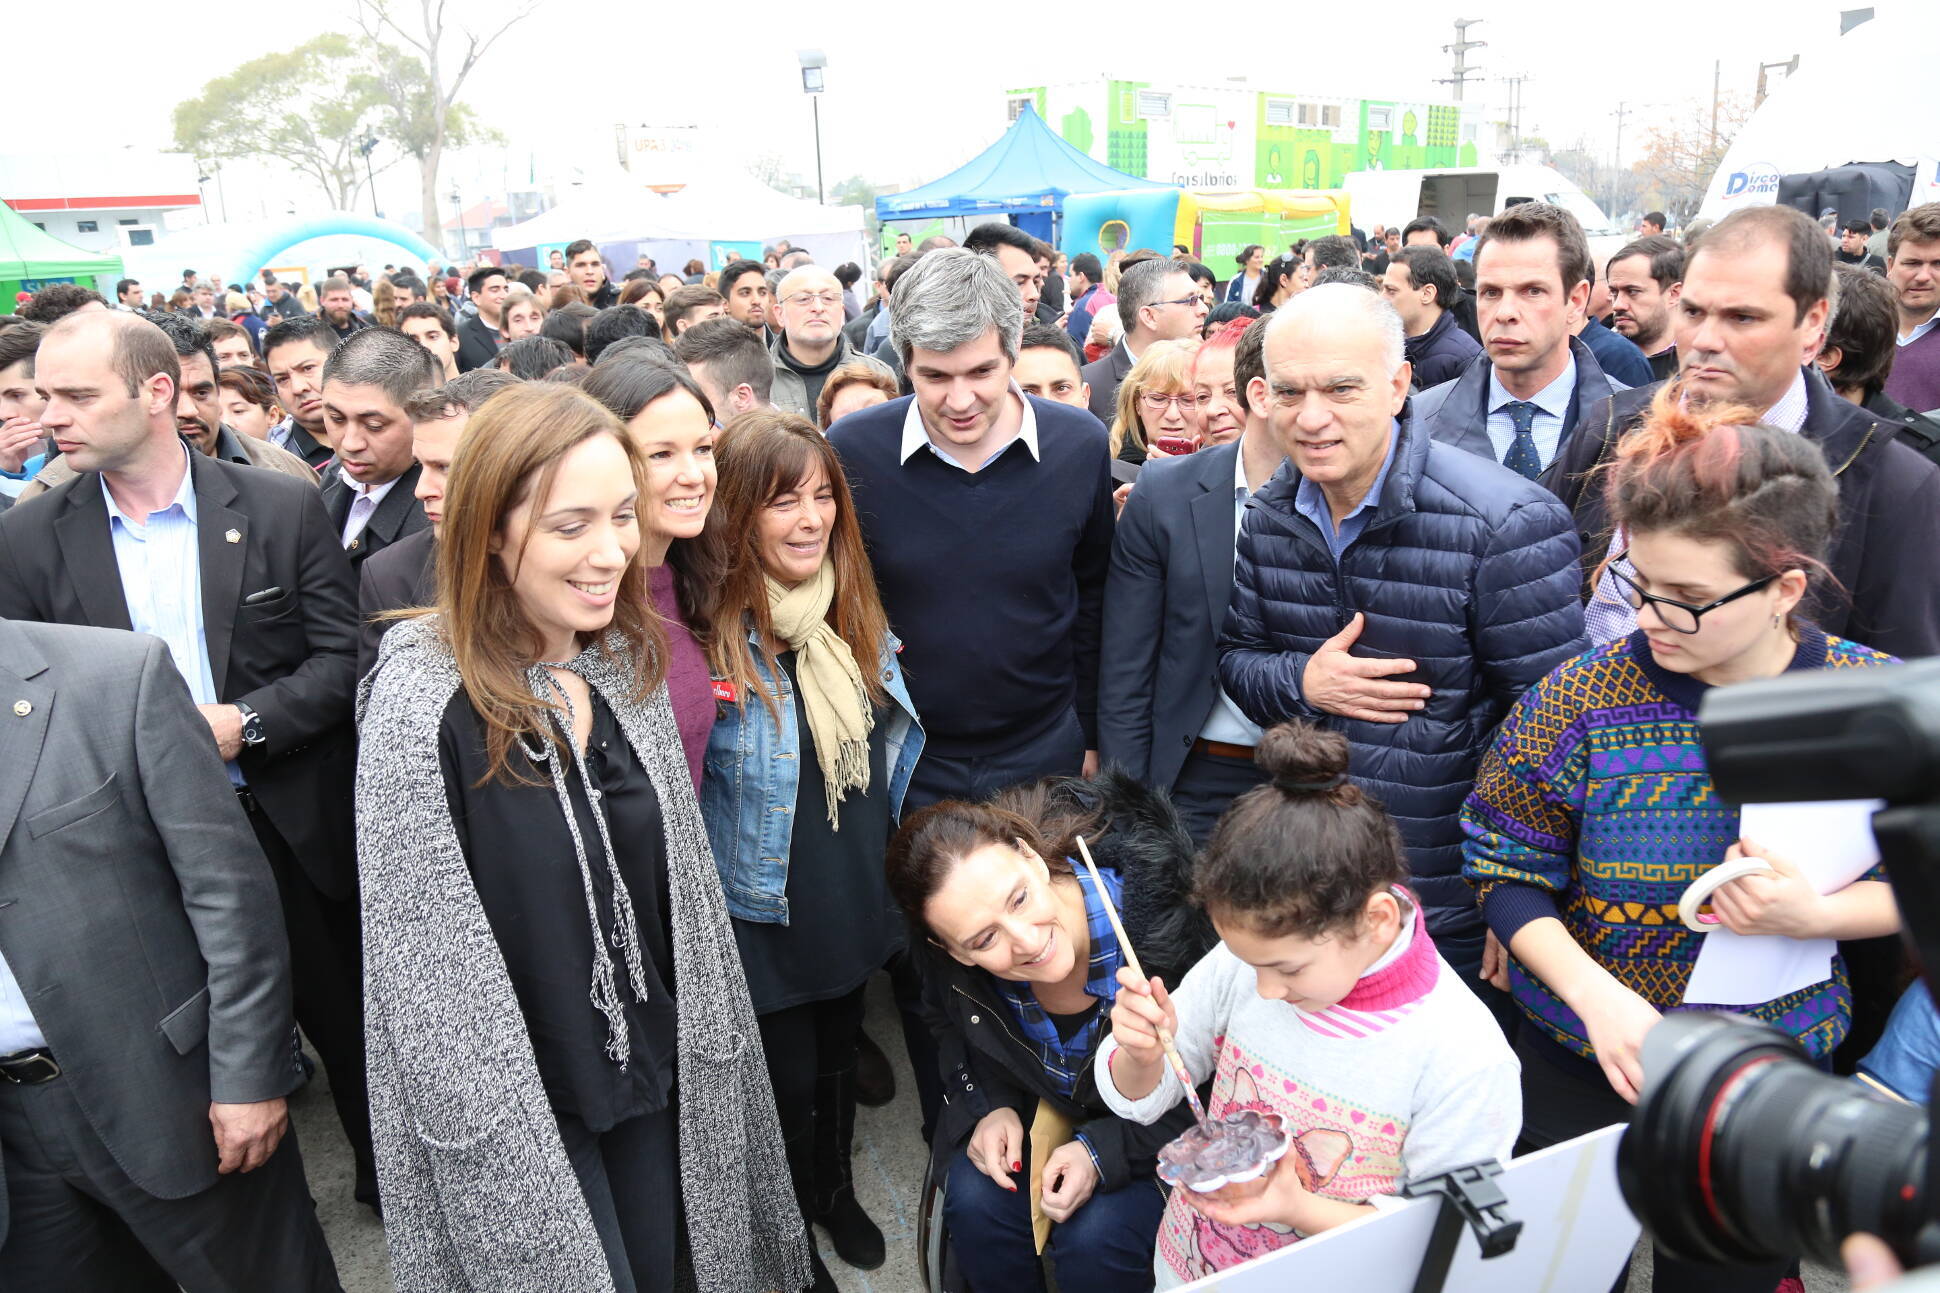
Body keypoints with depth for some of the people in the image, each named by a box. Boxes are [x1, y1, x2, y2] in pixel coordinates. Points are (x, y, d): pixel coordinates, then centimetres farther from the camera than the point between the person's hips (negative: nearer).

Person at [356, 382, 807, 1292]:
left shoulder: (629, 662, -4)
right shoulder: (423, 703, -23)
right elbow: (424, 960, -19)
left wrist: (710, 1040, 8)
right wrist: (508, 1172, -15)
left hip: (654, 1072, 6)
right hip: (516, 1111, -5)